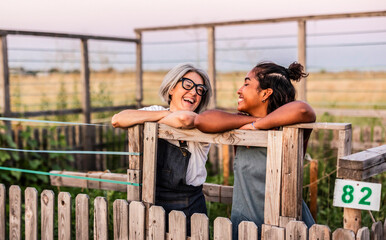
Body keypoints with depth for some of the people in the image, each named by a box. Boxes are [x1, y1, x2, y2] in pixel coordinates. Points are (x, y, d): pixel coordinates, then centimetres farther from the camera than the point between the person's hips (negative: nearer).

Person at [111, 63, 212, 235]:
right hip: (151, 203, 2)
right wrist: (165, 113, -13)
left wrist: (158, 122, -12)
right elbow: (117, 120, -14)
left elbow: (184, 119, -32)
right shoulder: (156, 112, 3)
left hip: (188, 207, -2)